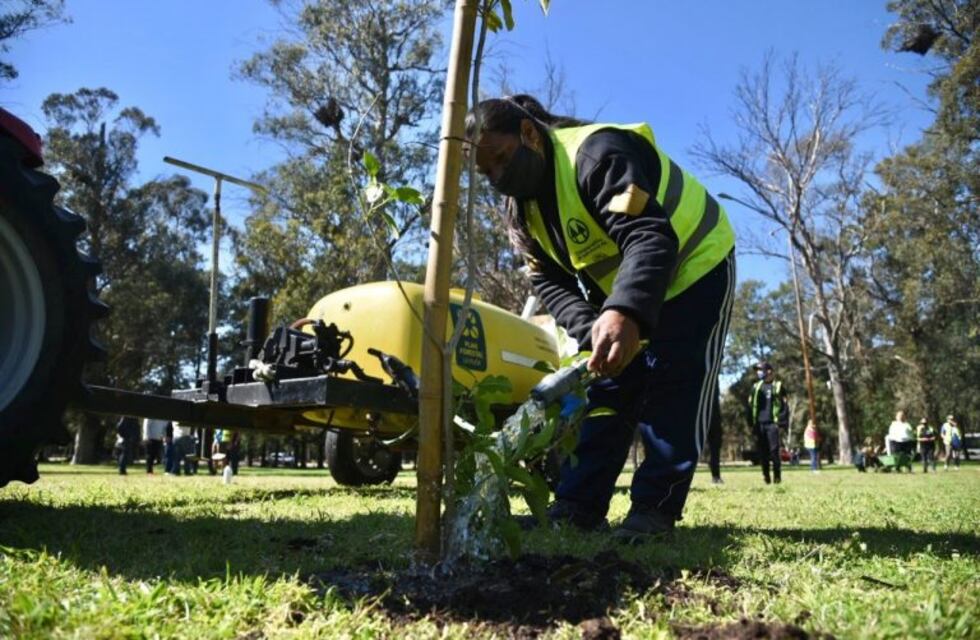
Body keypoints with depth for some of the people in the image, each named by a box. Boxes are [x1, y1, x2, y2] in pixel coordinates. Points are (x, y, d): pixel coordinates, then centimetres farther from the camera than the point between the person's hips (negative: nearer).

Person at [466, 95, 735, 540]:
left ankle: (655, 509, -4)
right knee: (605, 392, 3)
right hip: (621, 298, 8)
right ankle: (578, 506, 6)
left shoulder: (597, 154, -32)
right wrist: (591, 331, -27)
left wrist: (625, 313, -60)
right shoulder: (522, 210, -4)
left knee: (672, 397, -11)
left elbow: (651, 238, -44)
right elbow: (550, 282, -8)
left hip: (694, 268, -8)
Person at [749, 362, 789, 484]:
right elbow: (750, 405, 17)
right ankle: (766, 476, 11)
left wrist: (783, 422, -8)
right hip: (759, 424, 4)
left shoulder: (778, 386, 5)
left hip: (772, 424, -4)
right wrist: (752, 423, 10)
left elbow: (785, 405, 2)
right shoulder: (756, 387, 17)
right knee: (762, 451, 4)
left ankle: (777, 476, -3)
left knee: (774, 451, -9)